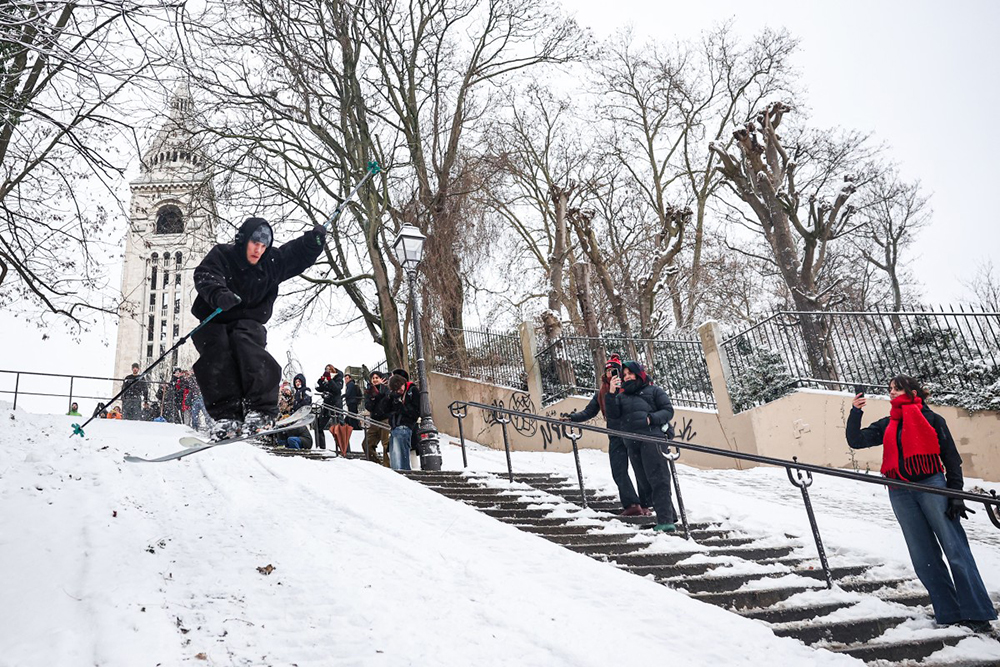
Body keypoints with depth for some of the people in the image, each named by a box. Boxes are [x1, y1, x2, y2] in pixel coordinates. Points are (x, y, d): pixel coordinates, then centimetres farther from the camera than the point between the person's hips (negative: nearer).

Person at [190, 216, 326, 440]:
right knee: (216, 350, -31)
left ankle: (261, 410, -40)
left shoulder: (272, 262, 5)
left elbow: (299, 254, 14)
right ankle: (226, 415, -33)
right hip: (213, 322, 0)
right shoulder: (221, 256, -5)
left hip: (248, 322, 1)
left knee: (245, 341, -33)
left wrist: (314, 239, -6)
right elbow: (205, 277, -23)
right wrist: (219, 294, -45)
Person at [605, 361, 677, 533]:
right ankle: (669, 516, 14)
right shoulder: (622, 396, 22)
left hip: (651, 439, -6)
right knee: (644, 482, 6)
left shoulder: (653, 390, 10)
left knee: (658, 479, -14)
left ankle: (666, 520, -17)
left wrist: (652, 418, -12)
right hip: (632, 444, 6)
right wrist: (611, 394, -6)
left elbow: (668, 410, 4)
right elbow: (613, 414, 7)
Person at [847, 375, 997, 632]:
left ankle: (977, 615, 1)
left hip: (932, 485, -4)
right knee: (924, 558, 4)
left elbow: (951, 458, 3)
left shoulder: (931, 419, 5)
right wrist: (855, 413, -5)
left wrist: (955, 494, -4)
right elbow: (856, 441, 8)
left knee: (956, 550, -5)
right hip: (901, 495, 4)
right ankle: (949, 615, 11)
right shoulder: (886, 425, 16)